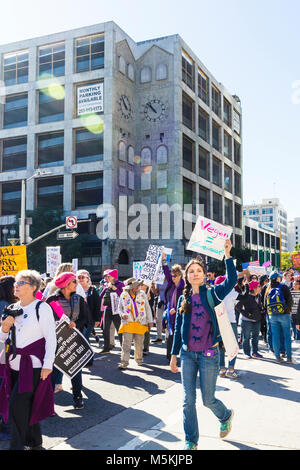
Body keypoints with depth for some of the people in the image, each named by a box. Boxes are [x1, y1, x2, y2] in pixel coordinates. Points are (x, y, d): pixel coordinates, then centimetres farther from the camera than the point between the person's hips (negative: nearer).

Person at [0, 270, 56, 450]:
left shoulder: (42, 308, -8)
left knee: (17, 405, -10)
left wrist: (47, 365, -14)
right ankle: (35, 442, 30)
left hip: (33, 366, -6)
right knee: (27, 405, 13)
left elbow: (51, 338, -9)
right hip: (15, 365, 6)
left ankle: (17, 446, 3)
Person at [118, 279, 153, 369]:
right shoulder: (123, 295, 2)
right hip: (128, 323, -1)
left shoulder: (142, 294, 5)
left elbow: (147, 307, 9)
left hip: (140, 323, 1)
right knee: (126, 343, -9)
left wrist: (150, 320, 6)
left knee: (139, 343, 8)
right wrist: (122, 314, -9)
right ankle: (124, 362, -6)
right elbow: (120, 307, 13)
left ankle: (139, 359, 28)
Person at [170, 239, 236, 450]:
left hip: (209, 354, -3)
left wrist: (227, 254, -29)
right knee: (188, 400, 5)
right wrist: (174, 354, 11)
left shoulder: (213, 294, -4)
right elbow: (178, 328, 11)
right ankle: (191, 441, 20)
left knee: (208, 399, 7)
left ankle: (226, 415, 40)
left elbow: (232, 280, -24)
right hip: (188, 354, 3)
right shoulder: (184, 299, 6)